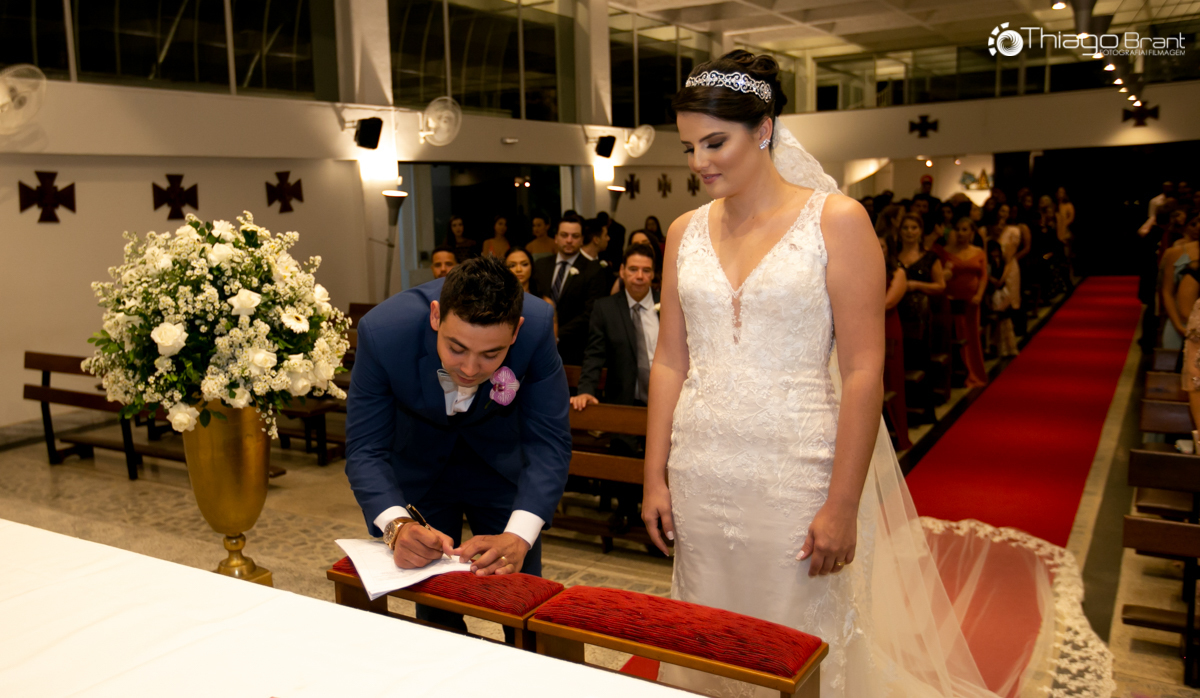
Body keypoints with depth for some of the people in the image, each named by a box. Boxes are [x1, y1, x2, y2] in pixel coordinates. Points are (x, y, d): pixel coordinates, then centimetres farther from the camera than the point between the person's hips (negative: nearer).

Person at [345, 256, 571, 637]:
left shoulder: (537, 326, -32)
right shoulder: (382, 332, -32)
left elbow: (549, 442, -27)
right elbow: (365, 450, -26)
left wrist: (517, 538, -41)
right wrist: (397, 526, -45)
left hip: (500, 458, 1)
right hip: (418, 461, 0)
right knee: (435, 614, 3)